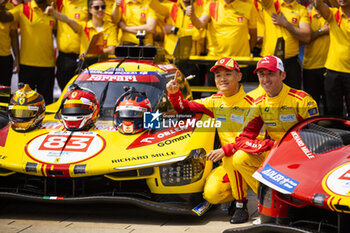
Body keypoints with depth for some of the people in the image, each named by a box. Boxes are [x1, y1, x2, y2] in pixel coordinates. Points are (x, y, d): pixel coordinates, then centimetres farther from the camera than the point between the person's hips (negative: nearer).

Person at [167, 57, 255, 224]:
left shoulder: (249, 104, -11)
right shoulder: (215, 101, 8)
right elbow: (184, 107, 13)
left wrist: (225, 150, -34)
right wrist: (174, 93, -9)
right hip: (227, 162, 5)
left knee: (232, 158, -38)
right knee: (211, 195, -21)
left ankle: (241, 206, -20)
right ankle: (237, 195, 13)